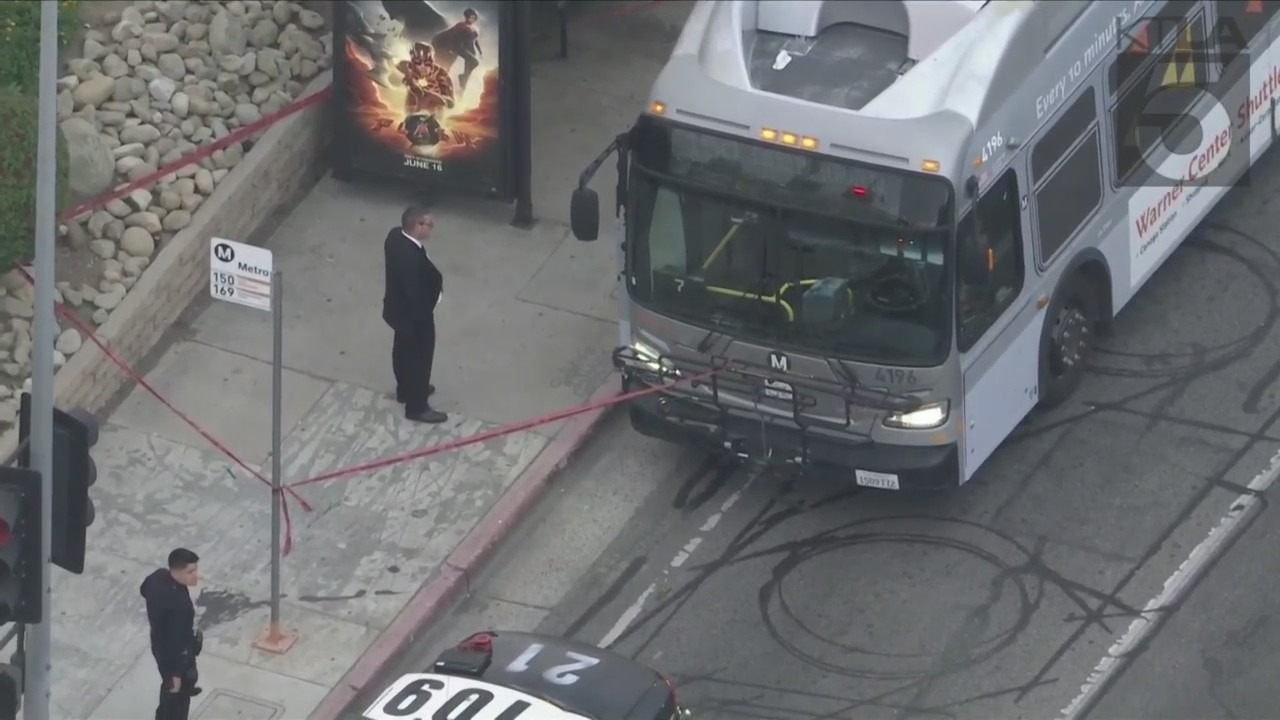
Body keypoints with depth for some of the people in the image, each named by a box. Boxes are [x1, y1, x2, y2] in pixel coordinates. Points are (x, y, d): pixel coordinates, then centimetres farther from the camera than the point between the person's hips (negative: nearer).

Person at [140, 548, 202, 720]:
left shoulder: (159, 577, -17)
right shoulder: (178, 605, -41)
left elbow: (144, 590, 8)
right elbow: (176, 641, -32)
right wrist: (176, 673, -21)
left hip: (161, 646, 8)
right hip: (175, 654, -8)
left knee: (170, 692, 33)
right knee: (178, 697, 15)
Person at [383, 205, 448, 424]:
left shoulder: (395, 235, -12)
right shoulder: (412, 258, -41)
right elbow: (416, 294, -31)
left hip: (398, 308, 9)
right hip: (413, 314, -9)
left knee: (403, 350, 30)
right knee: (419, 357, 13)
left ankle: (406, 390, 53)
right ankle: (417, 407, 32)